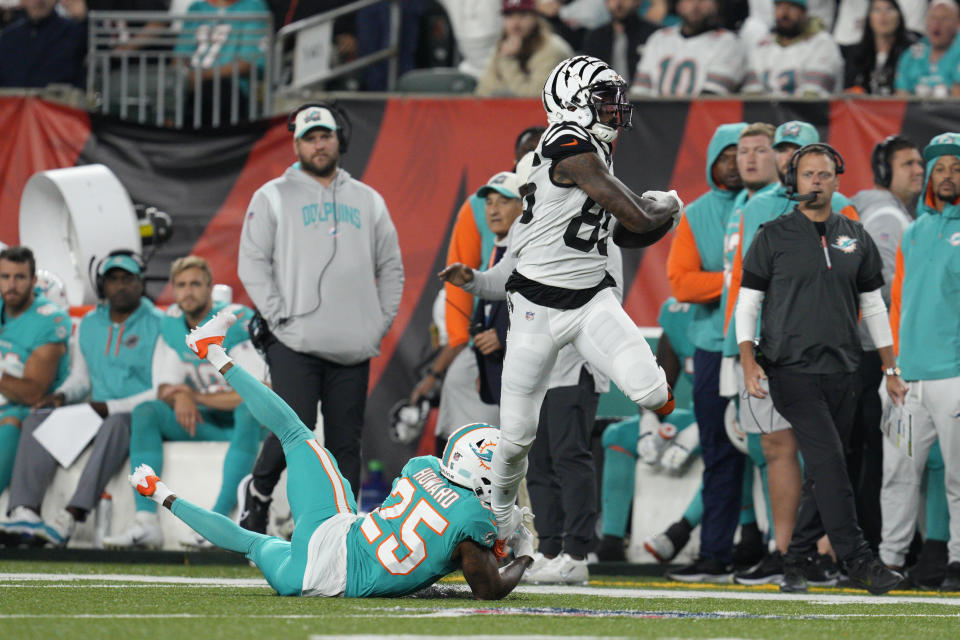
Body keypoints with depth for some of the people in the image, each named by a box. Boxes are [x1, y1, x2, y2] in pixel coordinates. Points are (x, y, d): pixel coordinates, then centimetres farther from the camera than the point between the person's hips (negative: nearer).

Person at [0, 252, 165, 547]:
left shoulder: (158, 326, -4)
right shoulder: (89, 324, 15)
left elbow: (163, 391, -10)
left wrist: (111, 407, -19)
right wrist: (62, 395, 0)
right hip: (96, 414, 6)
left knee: (116, 425, -40)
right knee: (37, 421, -17)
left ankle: (69, 518, -52)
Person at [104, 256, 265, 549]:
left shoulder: (237, 322, -15)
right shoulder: (172, 326, 5)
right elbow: (164, 389, 5)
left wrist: (198, 397, -20)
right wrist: (180, 398, -19)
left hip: (242, 425, -5)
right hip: (203, 424, 6)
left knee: (248, 410, -39)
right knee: (145, 412, -17)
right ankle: (146, 522, -30)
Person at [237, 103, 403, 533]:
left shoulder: (367, 201, 17)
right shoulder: (273, 197, 7)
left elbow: (391, 268, 21)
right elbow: (252, 263, 1)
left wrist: (381, 323, 8)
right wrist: (280, 317, -9)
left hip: (353, 350, 3)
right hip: (295, 345, -3)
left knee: (346, 440, 1)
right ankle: (259, 492, 9)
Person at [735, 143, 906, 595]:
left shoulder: (855, 238, 13)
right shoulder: (773, 236, 2)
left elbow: (873, 305, 18)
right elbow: (747, 303, 1)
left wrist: (891, 370, 16)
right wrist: (748, 362, -12)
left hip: (841, 372, 5)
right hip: (793, 370, -5)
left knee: (823, 473, 4)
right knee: (828, 461, -16)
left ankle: (795, 564, 12)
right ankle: (857, 561, -18)